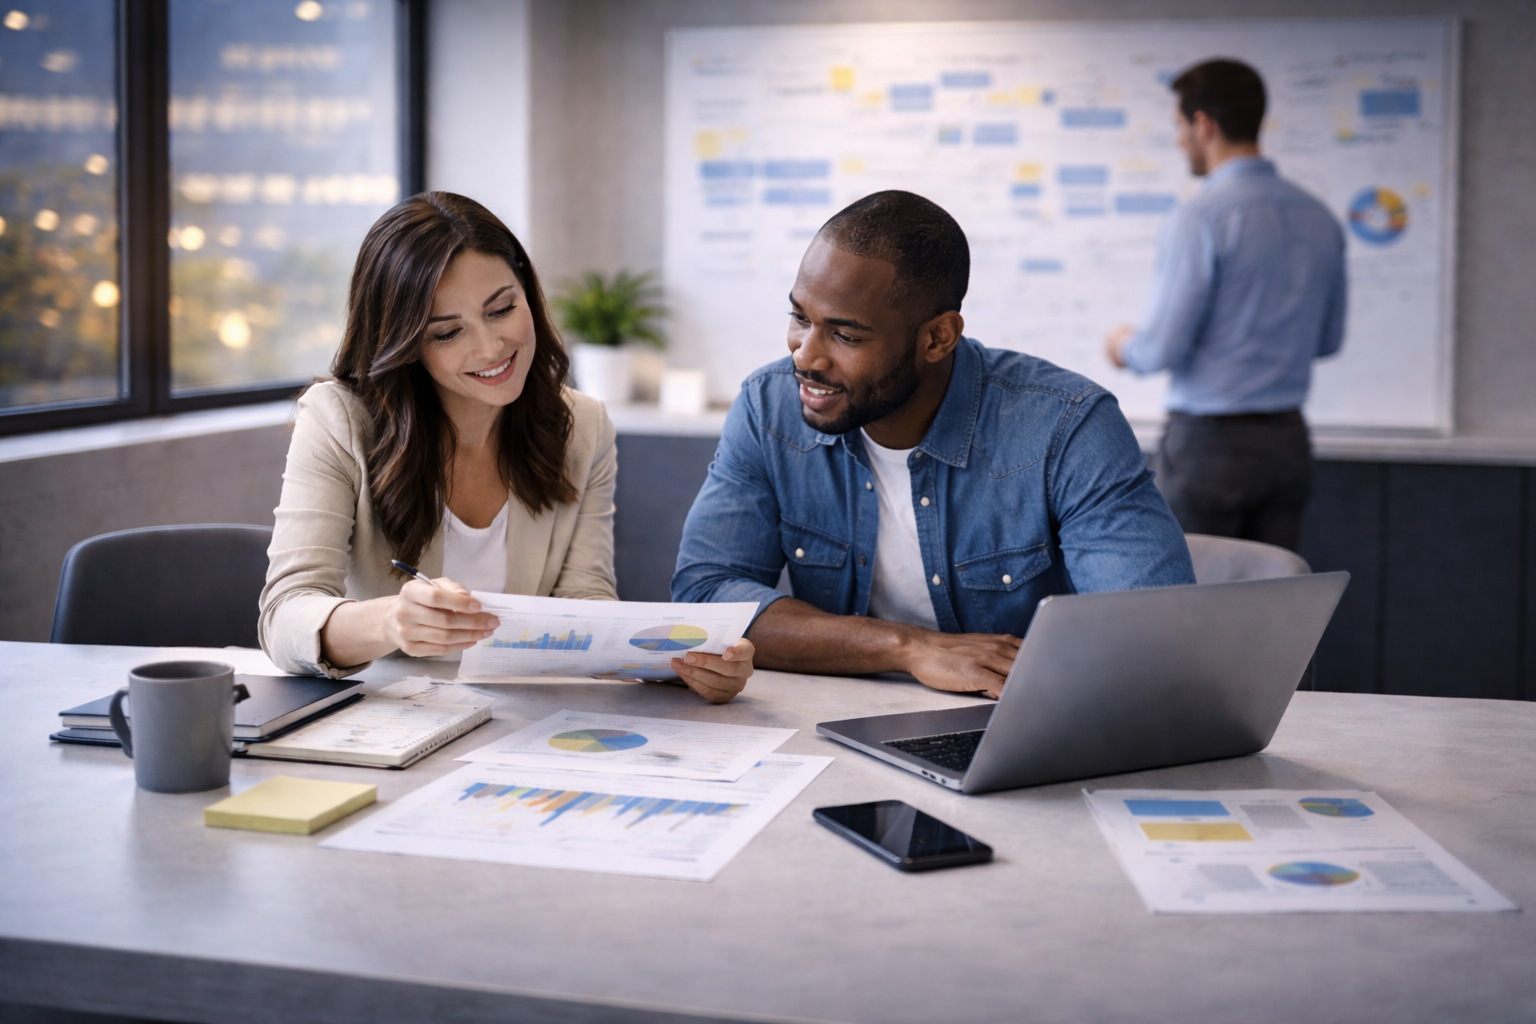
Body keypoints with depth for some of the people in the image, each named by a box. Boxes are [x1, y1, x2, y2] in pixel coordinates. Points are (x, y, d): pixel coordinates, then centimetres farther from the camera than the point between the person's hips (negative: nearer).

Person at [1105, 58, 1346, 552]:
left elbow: (1163, 349, -16)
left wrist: (1125, 348, 6)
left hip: (1210, 441, -7)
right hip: (1287, 439, 7)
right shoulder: (1319, 219, 7)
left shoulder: (1200, 219, -15)